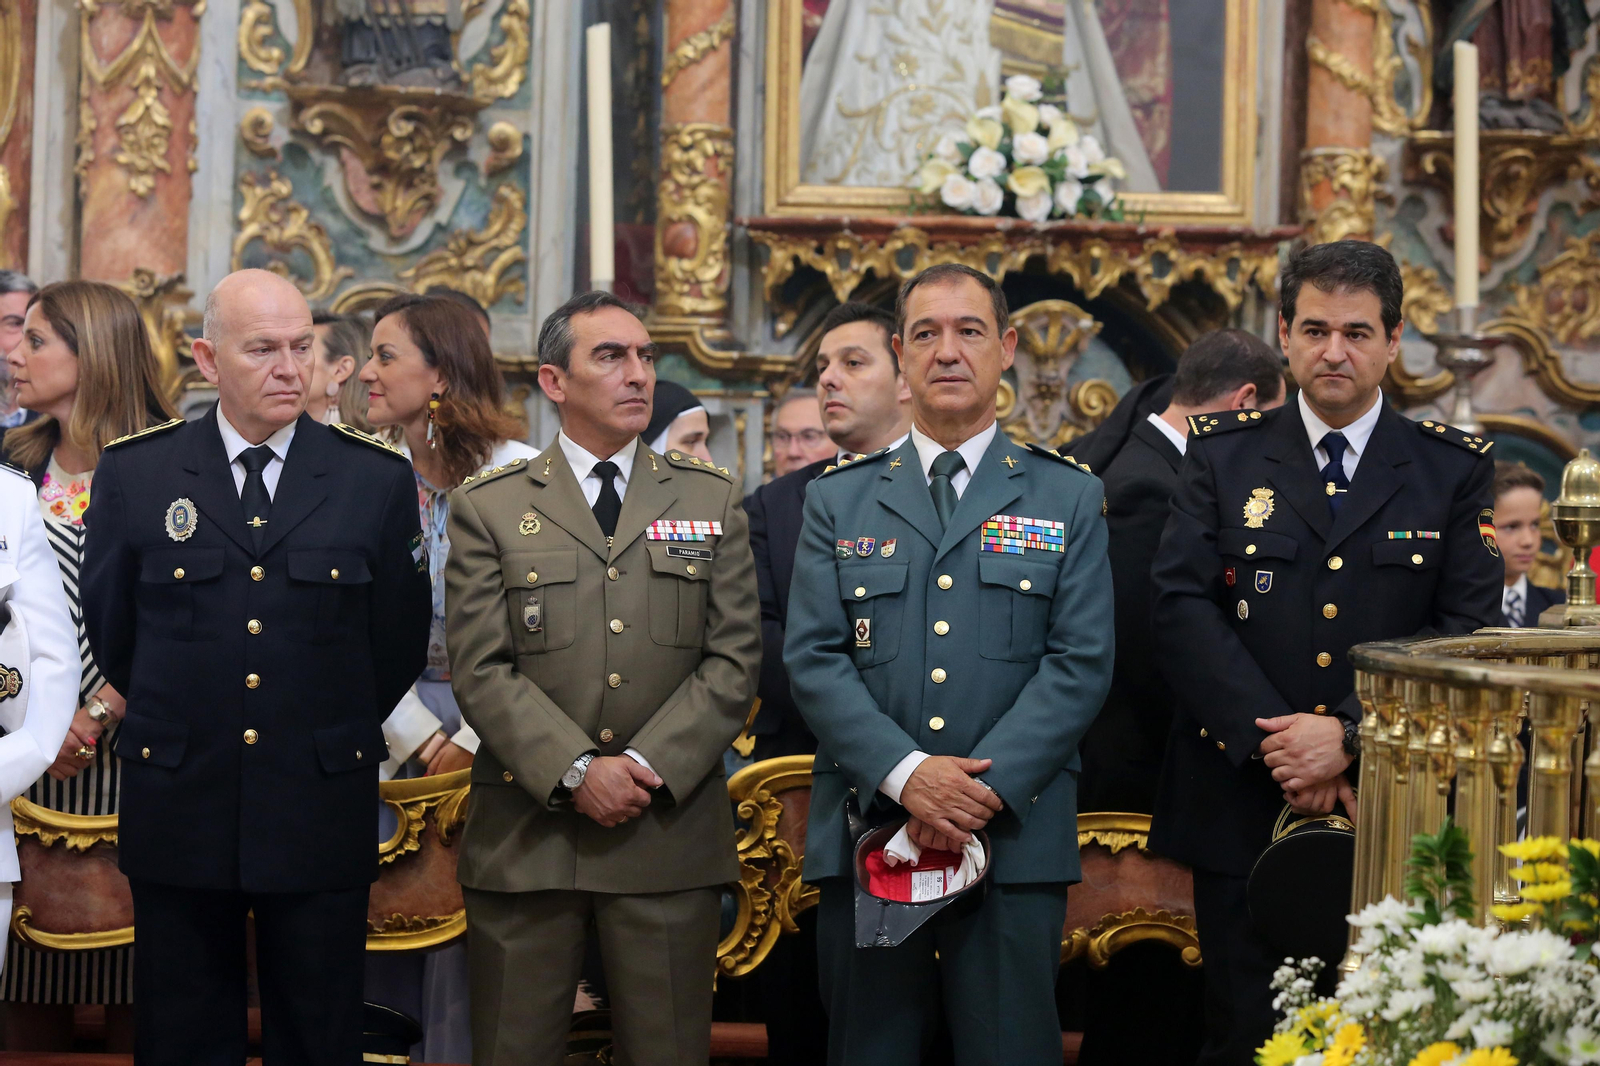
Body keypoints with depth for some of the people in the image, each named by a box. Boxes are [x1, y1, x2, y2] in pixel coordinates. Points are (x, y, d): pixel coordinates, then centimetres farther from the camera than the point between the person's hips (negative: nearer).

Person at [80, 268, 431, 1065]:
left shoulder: (378, 480, 1)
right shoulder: (132, 474, 1)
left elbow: (398, 643, 8)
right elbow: (110, 631, 11)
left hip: (321, 813, 0)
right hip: (177, 816, 0)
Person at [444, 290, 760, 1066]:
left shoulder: (712, 501, 11)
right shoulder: (488, 509, 5)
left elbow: (733, 659, 3)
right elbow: (480, 669, -3)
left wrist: (650, 767, -10)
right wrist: (576, 772, -14)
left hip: (669, 828, 1)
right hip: (525, 838, -1)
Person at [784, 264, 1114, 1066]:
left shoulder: (1069, 498, 9)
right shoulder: (838, 501, 12)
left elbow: (1080, 662, -1)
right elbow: (812, 659, 2)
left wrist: (986, 787, -13)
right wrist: (905, 774, -13)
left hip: (1015, 841, -1)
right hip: (865, 832, 1)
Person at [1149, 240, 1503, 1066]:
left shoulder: (1455, 470, 6)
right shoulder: (1222, 456, 7)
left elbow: (1470, 631, -3)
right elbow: (1182, 611, -3)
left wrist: (1351, 734, -15)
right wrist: (1274, 742, -14)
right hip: (1241, 809, 0)